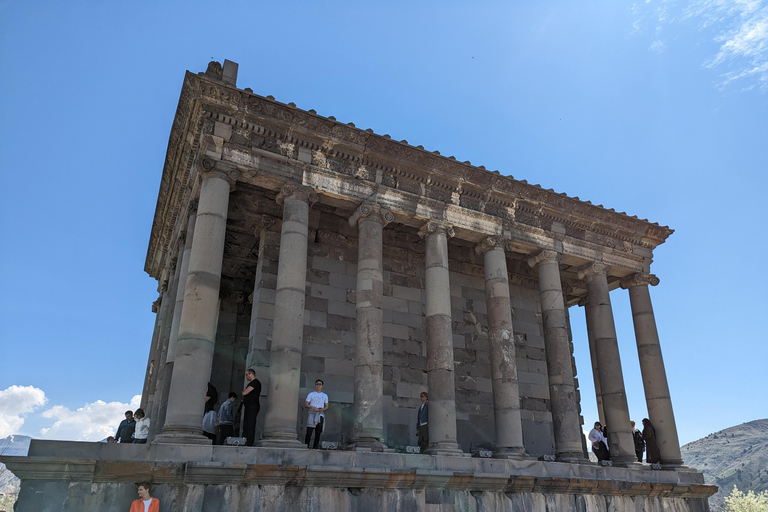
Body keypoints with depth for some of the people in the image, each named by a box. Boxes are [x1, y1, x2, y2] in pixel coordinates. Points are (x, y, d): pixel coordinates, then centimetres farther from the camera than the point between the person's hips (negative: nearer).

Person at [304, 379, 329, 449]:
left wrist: (323, 409, -8)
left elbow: (326, 406, 15)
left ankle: (315, 447, 1)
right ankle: (306, 446, -6)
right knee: (309, 432, -10)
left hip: (320, 414, 2)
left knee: (318, 433, -2)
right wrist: (313, 407, -11)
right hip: (312, 414, -2)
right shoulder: (311, 394, 11)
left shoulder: (325, 395, 18)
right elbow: (306, 404, 5)